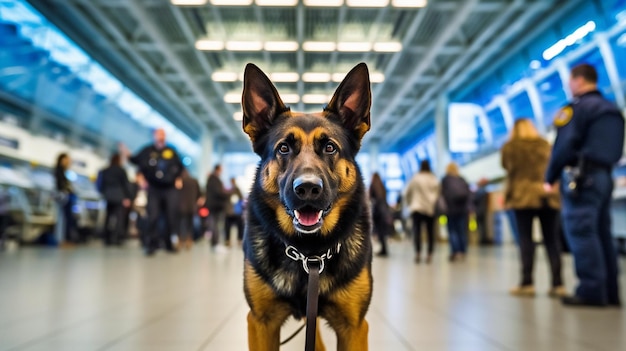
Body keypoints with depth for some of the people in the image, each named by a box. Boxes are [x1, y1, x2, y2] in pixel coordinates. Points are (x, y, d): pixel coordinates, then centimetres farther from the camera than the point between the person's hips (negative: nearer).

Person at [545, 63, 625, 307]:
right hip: (604, 176, 9)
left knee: (581, 233, -9)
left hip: (581, 176, -9)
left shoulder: (577, 107, -6)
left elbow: (564, 146, -13)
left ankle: (591, 291, -11)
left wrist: (550, 178, -6)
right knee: (602, 233, 9)